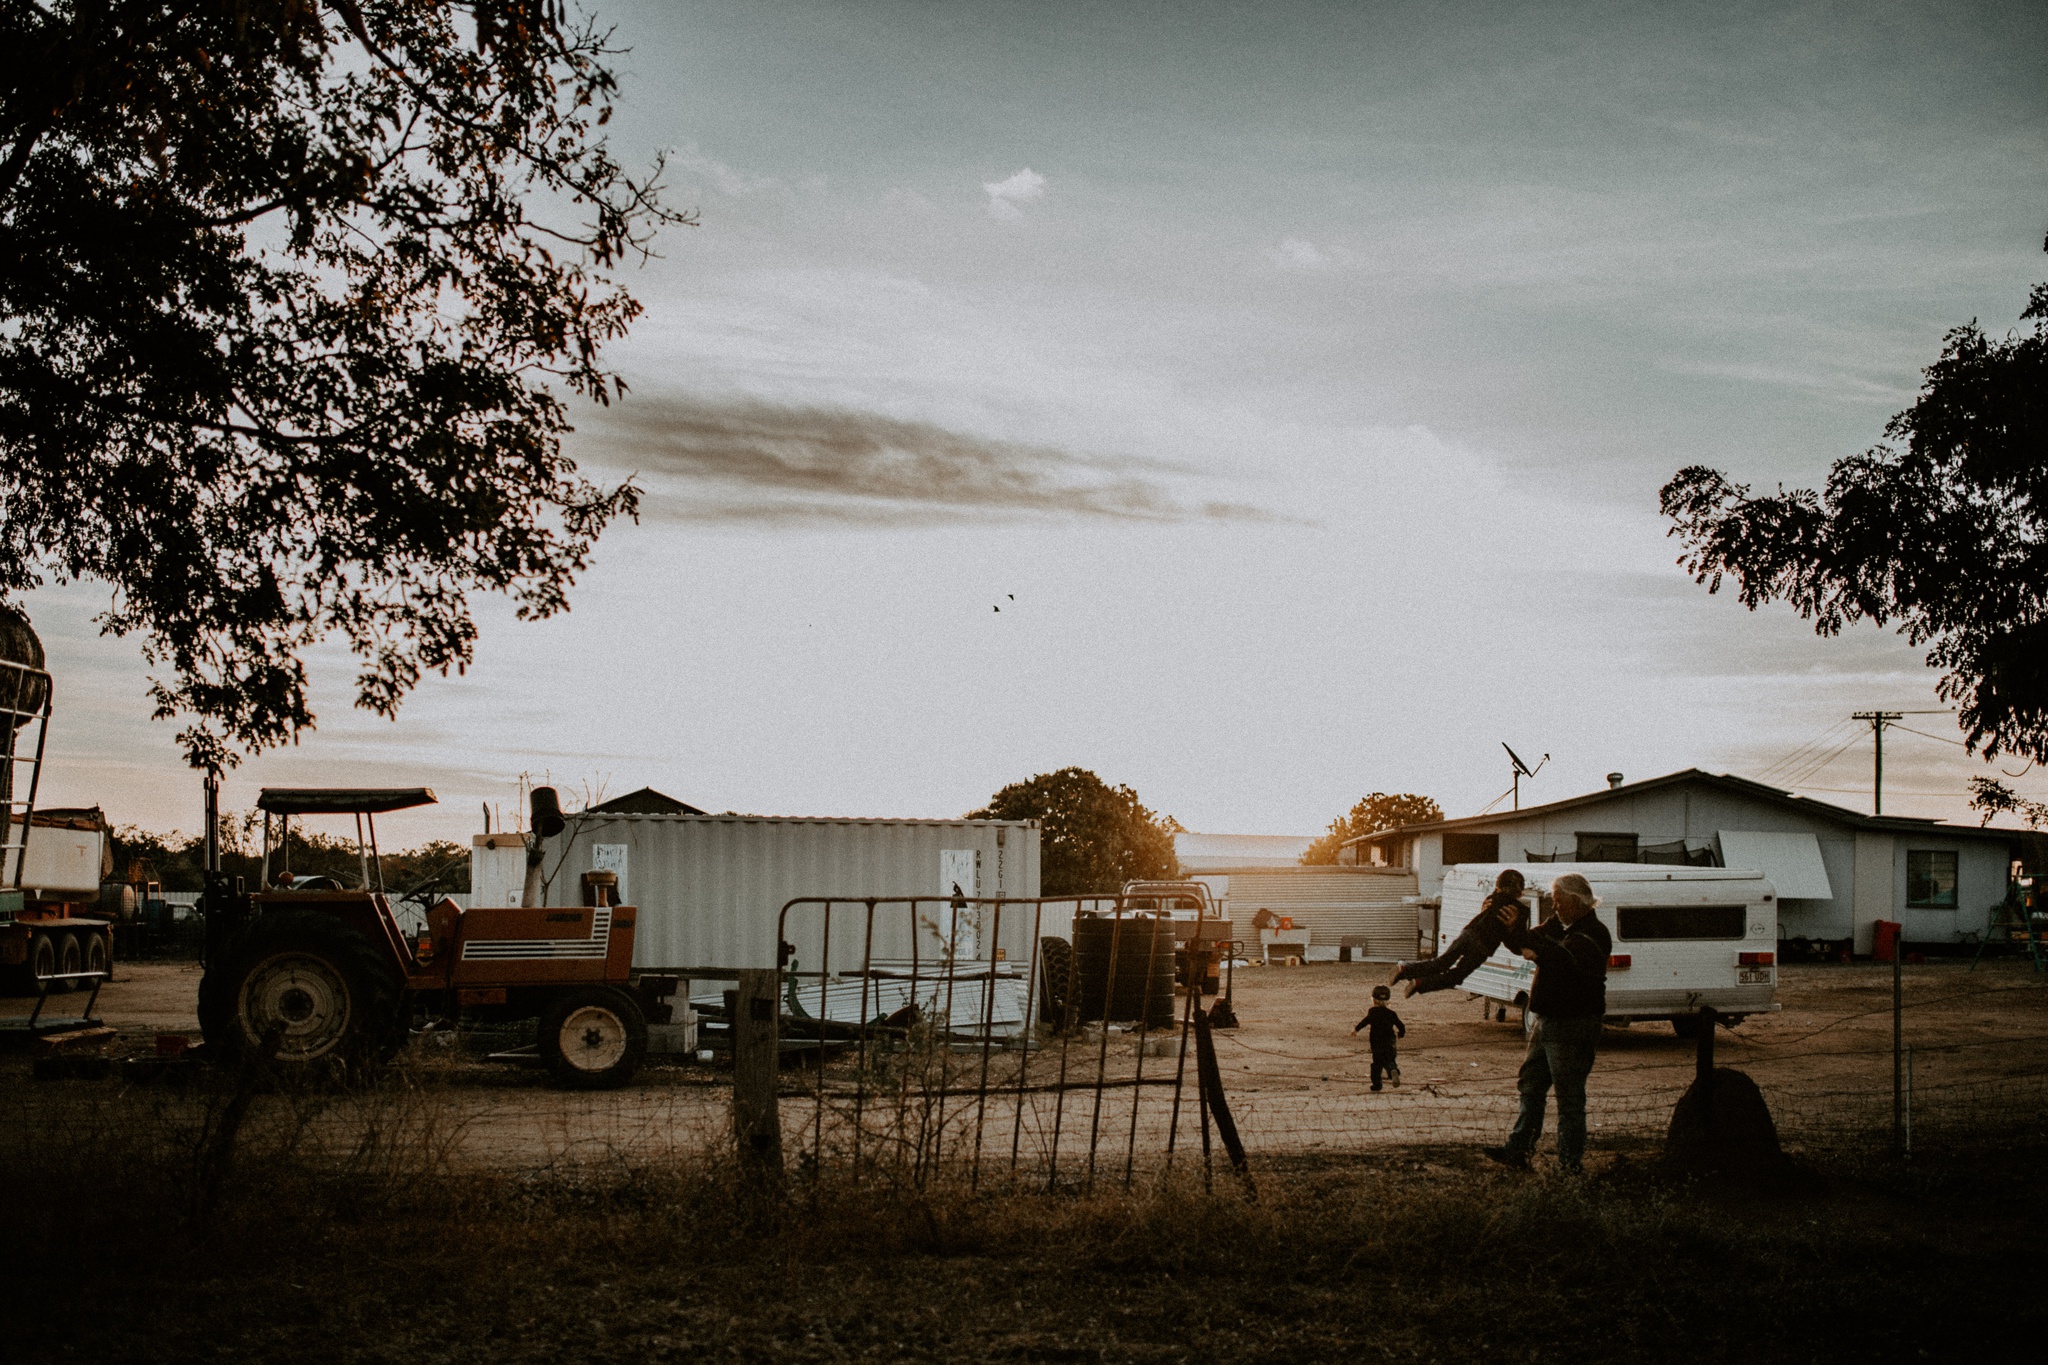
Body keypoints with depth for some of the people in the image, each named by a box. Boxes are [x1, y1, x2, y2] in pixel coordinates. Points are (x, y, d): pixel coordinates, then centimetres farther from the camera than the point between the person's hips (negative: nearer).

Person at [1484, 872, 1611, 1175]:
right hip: (1546, 1022, 9)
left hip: (1572, 1027, -9)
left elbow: (1565, 958, -31)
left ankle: (1570, 1165, 4)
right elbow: (1525, 946, 17)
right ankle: (1518, 1150, 18)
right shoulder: (1558, 924, 13)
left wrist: (1518, 932, -33)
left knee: (1569, 1097, -3)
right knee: (1531, 1087, 12)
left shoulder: (1593, 933, -15)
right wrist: (1503, 927, -3)